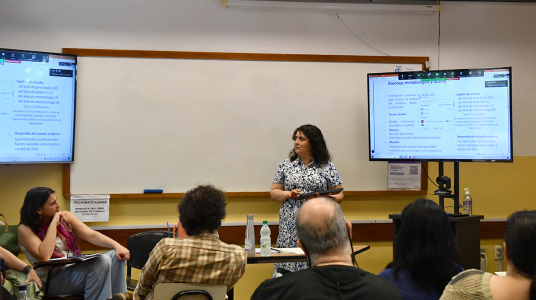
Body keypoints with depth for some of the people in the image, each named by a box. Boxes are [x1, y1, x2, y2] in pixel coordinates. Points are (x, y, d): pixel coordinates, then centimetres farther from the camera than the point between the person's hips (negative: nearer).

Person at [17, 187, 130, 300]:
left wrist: (117, 245, -17)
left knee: (116, 255, -13)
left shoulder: (65, 216, 6)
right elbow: (43, 256, -24)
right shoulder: (25, 229, -8)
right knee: (101, 262, -27)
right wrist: (53, 224, -18)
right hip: (51, 279, -7)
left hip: (75, 267, 7)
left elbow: (91, 235, -1)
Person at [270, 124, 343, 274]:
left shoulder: (327, 167, 6)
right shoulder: (286, 165, 12)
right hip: (291, 228, 2)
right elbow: (273, 192, 13)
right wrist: (288, 194, -6)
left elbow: (339, 195, 6)